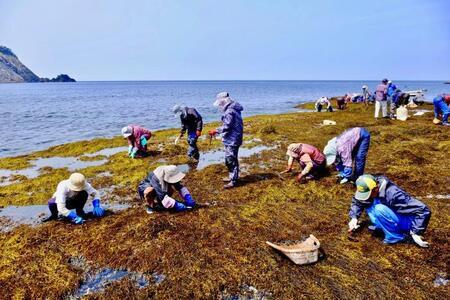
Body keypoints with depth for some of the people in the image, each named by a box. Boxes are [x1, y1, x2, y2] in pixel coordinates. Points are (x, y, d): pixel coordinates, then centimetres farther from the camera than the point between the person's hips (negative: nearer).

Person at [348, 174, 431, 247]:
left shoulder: (393, 194, -33)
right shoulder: (370, 189, -12)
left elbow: (423, 210, -30)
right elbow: (357, 201, 5)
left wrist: (415, 233, -25)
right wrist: (354, 217, -9)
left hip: (406, 223, -7)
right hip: (395, 216, 7)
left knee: (379, 209, -30)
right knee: (367, 202, -8)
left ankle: (395, 236, -13)